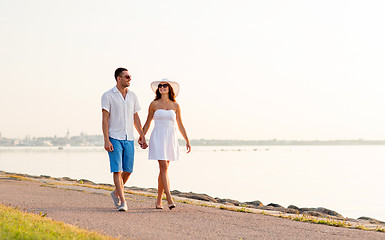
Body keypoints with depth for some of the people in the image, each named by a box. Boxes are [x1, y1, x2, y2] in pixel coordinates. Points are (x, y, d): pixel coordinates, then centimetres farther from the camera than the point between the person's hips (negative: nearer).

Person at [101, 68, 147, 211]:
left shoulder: (132, 96, 12)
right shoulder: (108, 96, -4)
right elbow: (105, 119, -8)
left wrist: (142, 136, 13)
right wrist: (106, 140, -16)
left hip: (129, 139, 5)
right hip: (114, 138, -5)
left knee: (128, 170, 5)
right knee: (117, 170, -9)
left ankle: (116, 193, 28)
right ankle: (122, 202, -8)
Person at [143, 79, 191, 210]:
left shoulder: (175, 106, 8)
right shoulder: (154, 104, 3)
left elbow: (180, 125, 12)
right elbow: (147, 123, 9)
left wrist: (187, 140, 7)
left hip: (171, 139, 3)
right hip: (158, 138, -3)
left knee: (163, 169, 7)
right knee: (163, 167, -13)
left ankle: (159, 201, 16)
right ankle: (169, 199, -17)